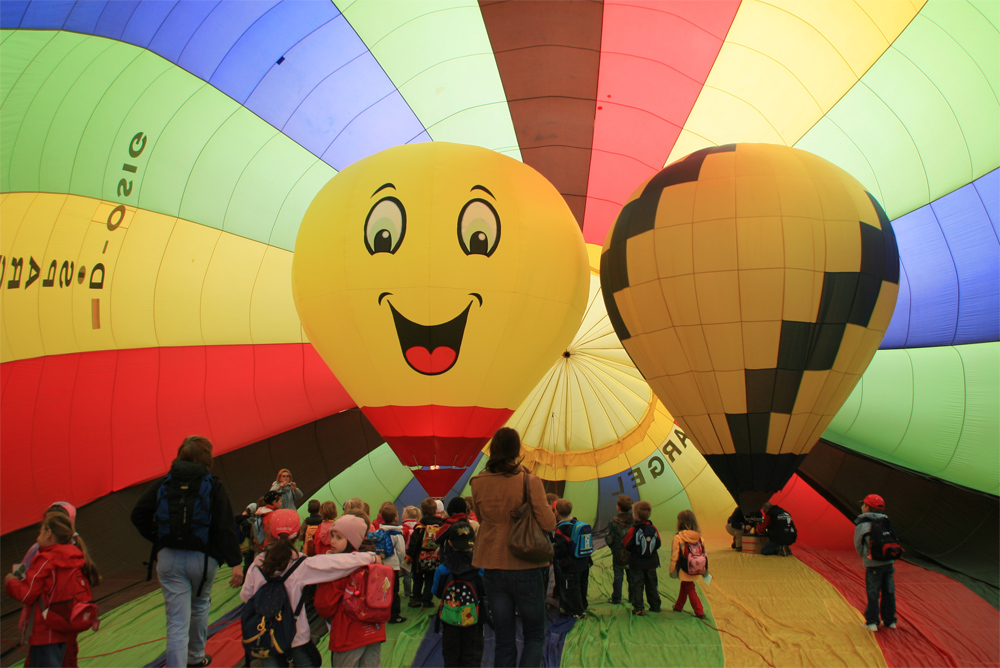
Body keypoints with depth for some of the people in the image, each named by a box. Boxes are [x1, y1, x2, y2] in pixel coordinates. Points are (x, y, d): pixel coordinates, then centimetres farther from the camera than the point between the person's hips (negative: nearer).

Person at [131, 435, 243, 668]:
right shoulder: (214, 486, -4)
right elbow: (225, 527, -11)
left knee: (177, 622, 0)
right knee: (200, 605, 28)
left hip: (169, 559, 0)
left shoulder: (163, 483, 3)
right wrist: (236, 563, -12)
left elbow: (138, 514, -2)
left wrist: (157, 540, 11)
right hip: (203, 558, 0)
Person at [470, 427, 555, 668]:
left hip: (492, 569, 3)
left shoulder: (478, 483, -2)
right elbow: (548, 523, -13)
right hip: (525, 568, -3)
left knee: (503, 640, 12)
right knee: (535, 636, 10)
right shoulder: (529, 482, -13)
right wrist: (545, 505, 4)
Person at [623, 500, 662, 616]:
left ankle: (638, 608, 2)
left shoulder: (633, 529, -15)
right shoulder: (653, 528, -3)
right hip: (651, 563, 4)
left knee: (637, 585, 3)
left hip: (636, 564, -4)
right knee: (651, 585, 16)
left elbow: (626, 544, -12)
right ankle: (655, 606, 22)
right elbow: (659, 543, 3)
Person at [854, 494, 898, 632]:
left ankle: (872, 622, 7)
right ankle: (890, 620, 20)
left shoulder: (861, 524, -6)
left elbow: (858, 544, 1)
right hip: (889, 562, 4)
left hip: (873, 564, -4)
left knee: (873, 594, 3)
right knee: (888, 592, 12)